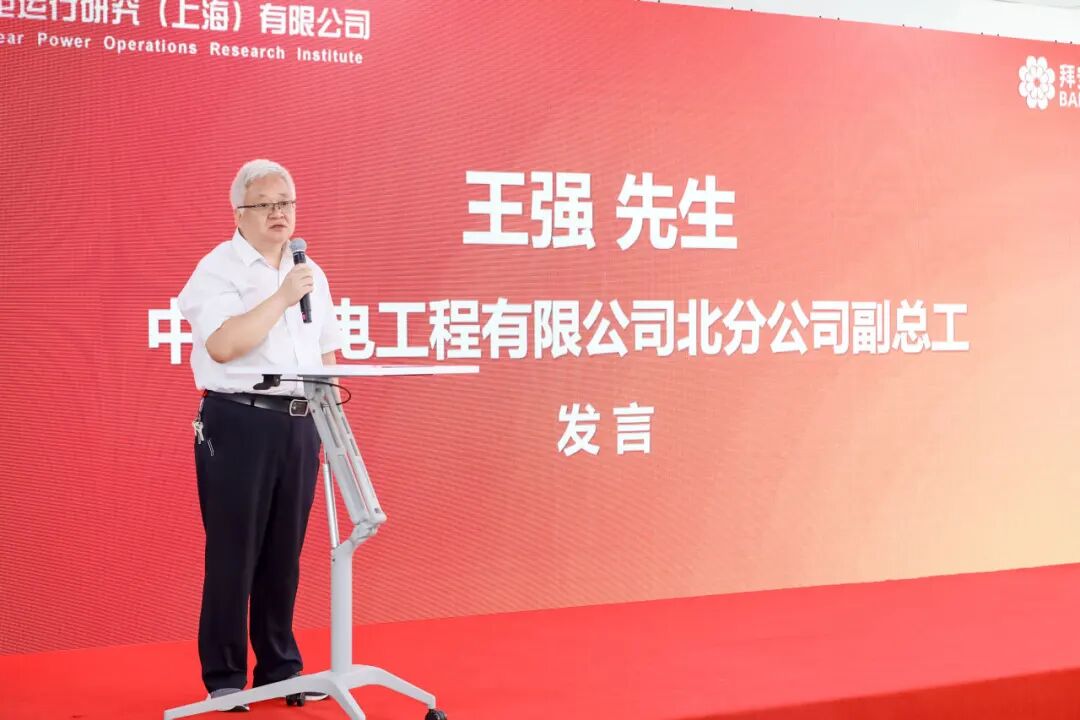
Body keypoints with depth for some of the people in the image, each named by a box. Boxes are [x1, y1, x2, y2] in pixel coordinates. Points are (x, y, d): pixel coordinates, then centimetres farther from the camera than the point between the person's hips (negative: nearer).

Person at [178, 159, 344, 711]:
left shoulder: (311, 273, 15)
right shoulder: (217, 269, -6)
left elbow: (326, 354, 20)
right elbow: (223, 345, -22)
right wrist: (283, 297, -20)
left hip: (298, 424, 6)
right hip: (238, 422, -5)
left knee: (284, 553, 10)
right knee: (233, 553, -1)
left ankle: (280, 667, 20)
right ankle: (223, 676, 10)